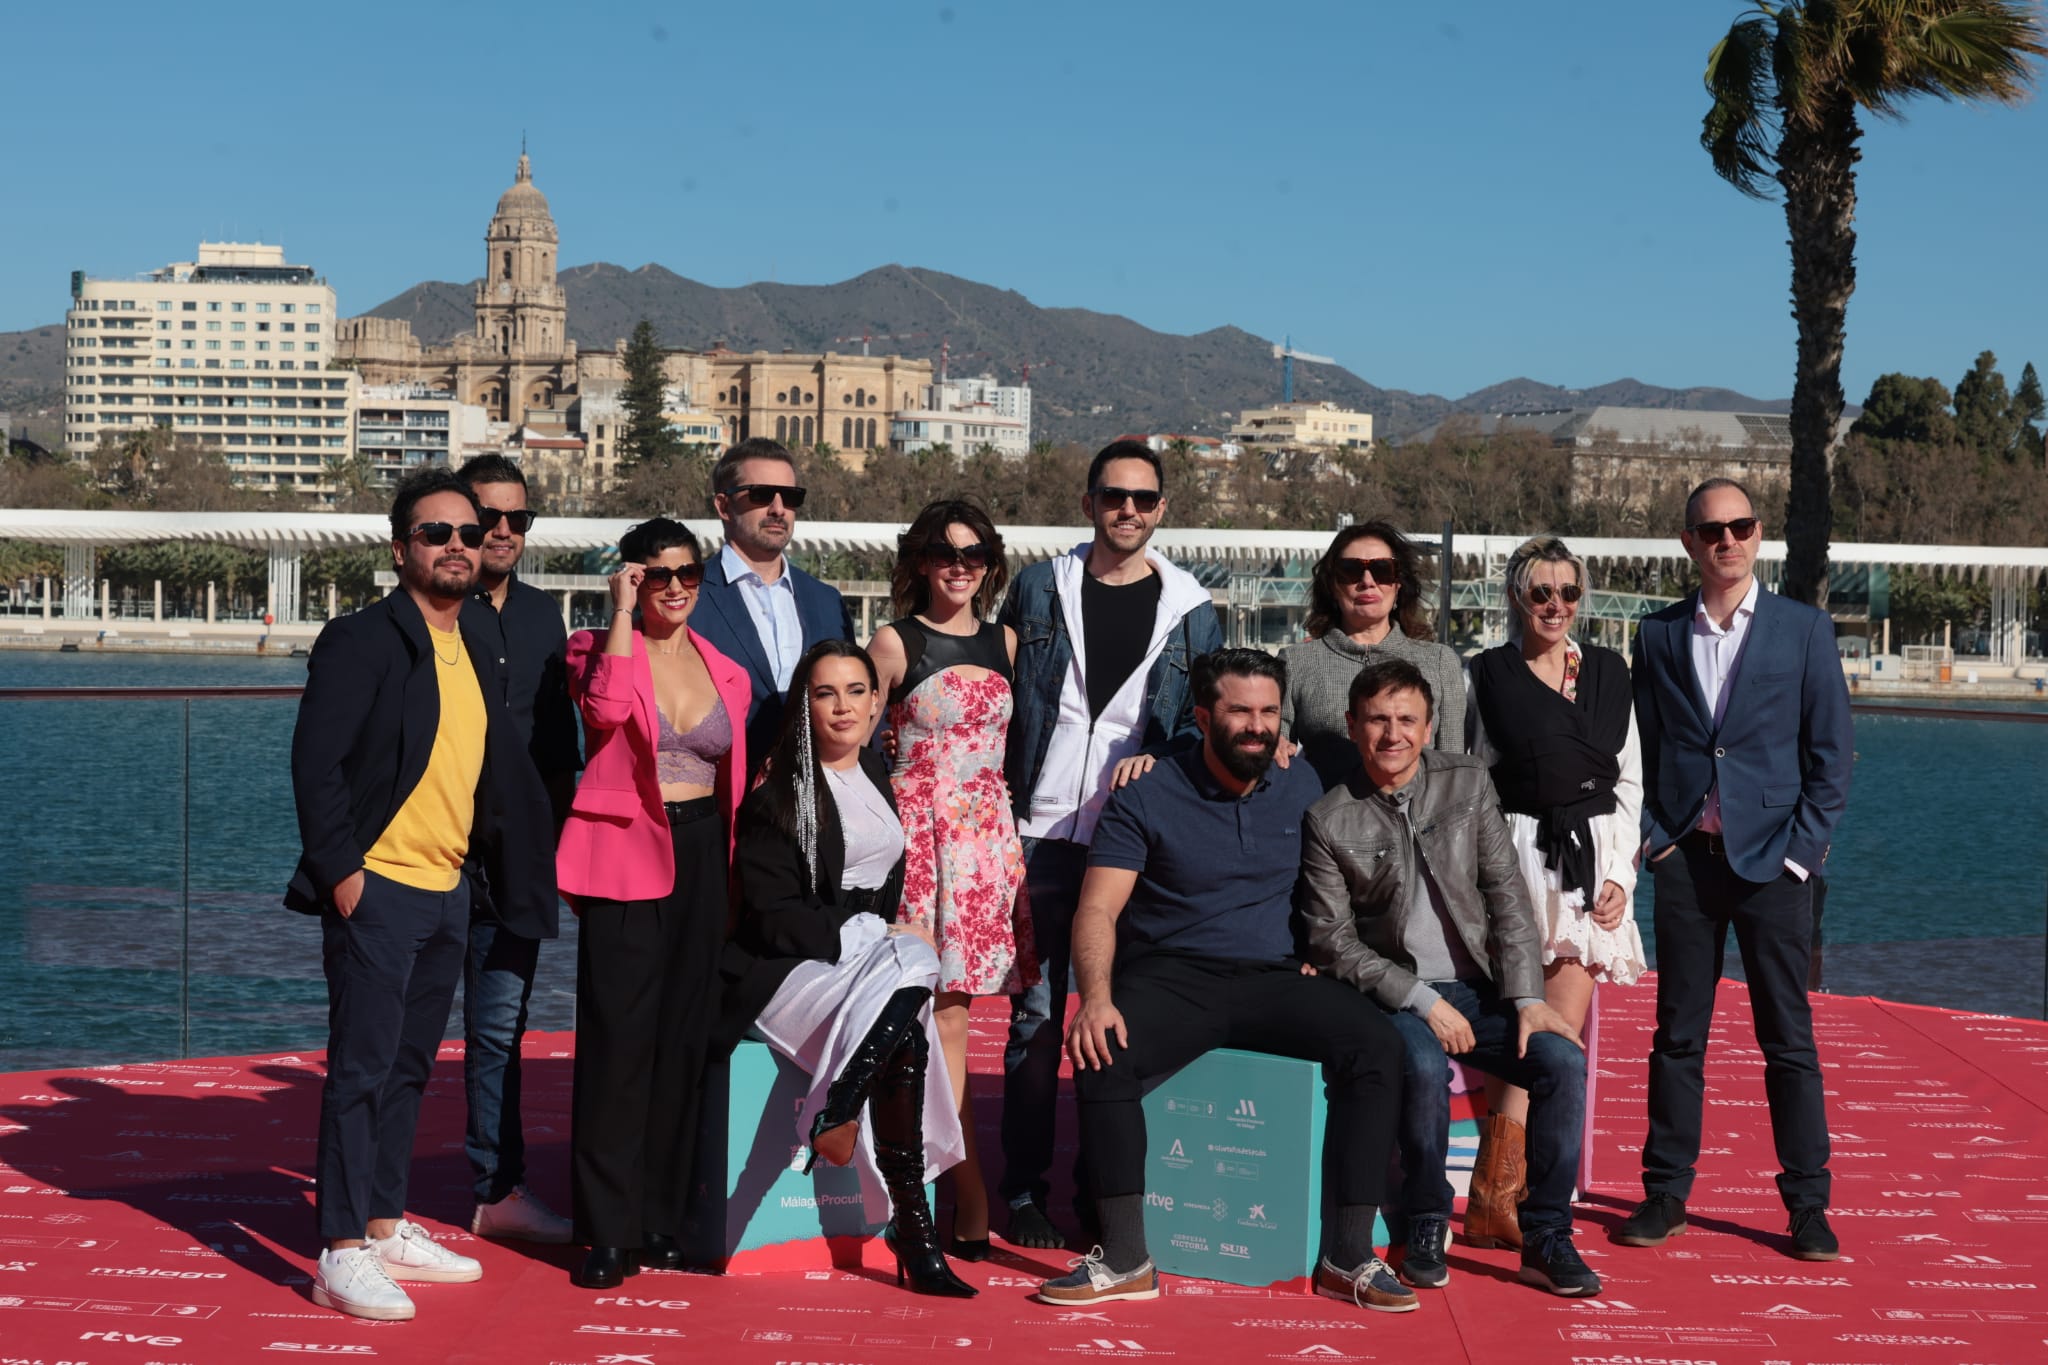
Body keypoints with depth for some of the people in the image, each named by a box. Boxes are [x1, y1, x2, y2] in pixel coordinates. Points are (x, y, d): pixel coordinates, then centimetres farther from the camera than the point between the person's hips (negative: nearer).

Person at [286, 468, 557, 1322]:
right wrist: (343, 869, -17)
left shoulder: (480, 637, 12)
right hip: (378, 889, -7)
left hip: (448, 890, 7)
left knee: (409, 1067, 14)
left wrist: (517, 871, 13)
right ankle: (342, 1254, -1)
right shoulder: (362, 640, -10)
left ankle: (385, 1228, 24)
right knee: (362, 1068, -5)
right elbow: (316, 760, -13)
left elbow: (496, 762, 18)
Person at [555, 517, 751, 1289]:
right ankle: (608, 1233, -1)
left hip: (702, 861, 5)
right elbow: (606, 705, -24)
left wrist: (735, 872, 14)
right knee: (618, 1044, -6)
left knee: (685, 1042, 8)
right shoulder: (601, 649, 0)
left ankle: (663, 1219, 17)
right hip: (626, 857, -5)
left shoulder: (725, 672, 13)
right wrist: (621, 611, -16)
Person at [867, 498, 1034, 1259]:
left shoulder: (1005, 642, 13)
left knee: (943, 1008, 0)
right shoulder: (895, 643, 1)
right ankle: (968, 1203, -3)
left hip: (989, 833, 4)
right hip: (917, 831, -4)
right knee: (946, 1017, -7)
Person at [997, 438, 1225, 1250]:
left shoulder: (1190, 609, 7)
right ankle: (1024, 1189, 9)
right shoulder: (1039, 590, 7)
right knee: (1035, 1014, 2)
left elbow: (1206, 721, 8)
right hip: (1043, 837, 0)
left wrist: (1160, 760, -12)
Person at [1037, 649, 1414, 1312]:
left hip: (1276, 977, 3)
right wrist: (1097, 998, -25)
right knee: (1102, 1054, -32)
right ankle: (1126, 1259, -21)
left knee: (1375, 1047, -24)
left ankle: (1348, 1256, -16)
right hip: (1173, 976, -3)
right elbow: (1098, 912, -7)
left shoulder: (1302, 785, 12)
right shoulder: (1147, 797, 0)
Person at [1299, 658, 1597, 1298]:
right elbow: (1332, 940, -6)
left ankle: (1546, 1238, -7)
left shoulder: (1466, 780, 4)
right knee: (1424, 1067, -33)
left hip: (1479, 988, 3)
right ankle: (1426, 1227, -9)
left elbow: (1508, 894, 2)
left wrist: (1528, 999, -7)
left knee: (1563, 1061, -21)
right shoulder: (1329, 820, -5)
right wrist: (1423, 1002, -15)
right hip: (1395, 997, -3)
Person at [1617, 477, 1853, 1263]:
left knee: (1789, 1039, 2)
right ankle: (1666, 1193, 13)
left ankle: (1808, 1206, 10)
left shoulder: (1804, 629, 3)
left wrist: (1801, 850, -6)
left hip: (1772, 858, -2)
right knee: (1678, 1035, 6)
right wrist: (1651, 835, -2)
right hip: (1685, 857, 2)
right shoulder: (1659, 635, 8)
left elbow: (1832, 753, 2)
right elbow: (1642, 747, 11)